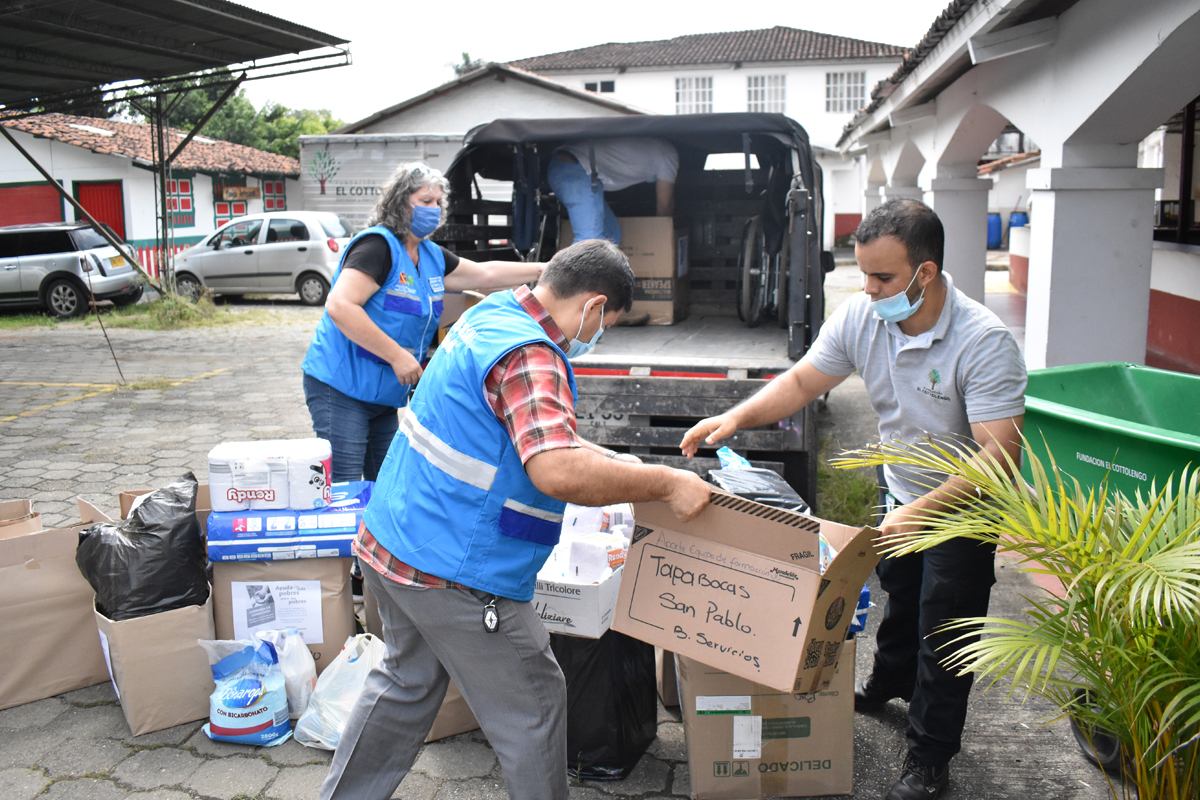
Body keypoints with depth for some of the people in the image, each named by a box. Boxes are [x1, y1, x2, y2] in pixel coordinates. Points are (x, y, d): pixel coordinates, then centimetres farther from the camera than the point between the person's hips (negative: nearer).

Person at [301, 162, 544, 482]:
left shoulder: (432, 256, 11)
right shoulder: (377, 245, -15)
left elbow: (485, 274, 20)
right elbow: (340, 306, -25)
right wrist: (397, 355, -24)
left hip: (383, 395, 9)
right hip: (341, 387, -9)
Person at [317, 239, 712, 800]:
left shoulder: (493, 313, 8)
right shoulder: (529, 357, -24)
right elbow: (558, 472, -38)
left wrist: (608, 461, 16)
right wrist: (666, 484, -26)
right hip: (451, 572, -10)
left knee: (407, 680, 29)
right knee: (532, 709, 8)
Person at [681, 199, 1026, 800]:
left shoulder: (984, 342, -33)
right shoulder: (860, 317, -17)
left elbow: (1000, 455, -37)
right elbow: (802, 382, -6)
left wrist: (922, 512, -46)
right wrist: (735, 418, -21)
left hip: (964, 503, -5)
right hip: (900, 488, 5)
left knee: (944, 626, 4)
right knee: (898, 592, 26)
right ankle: (889, 681, 54)